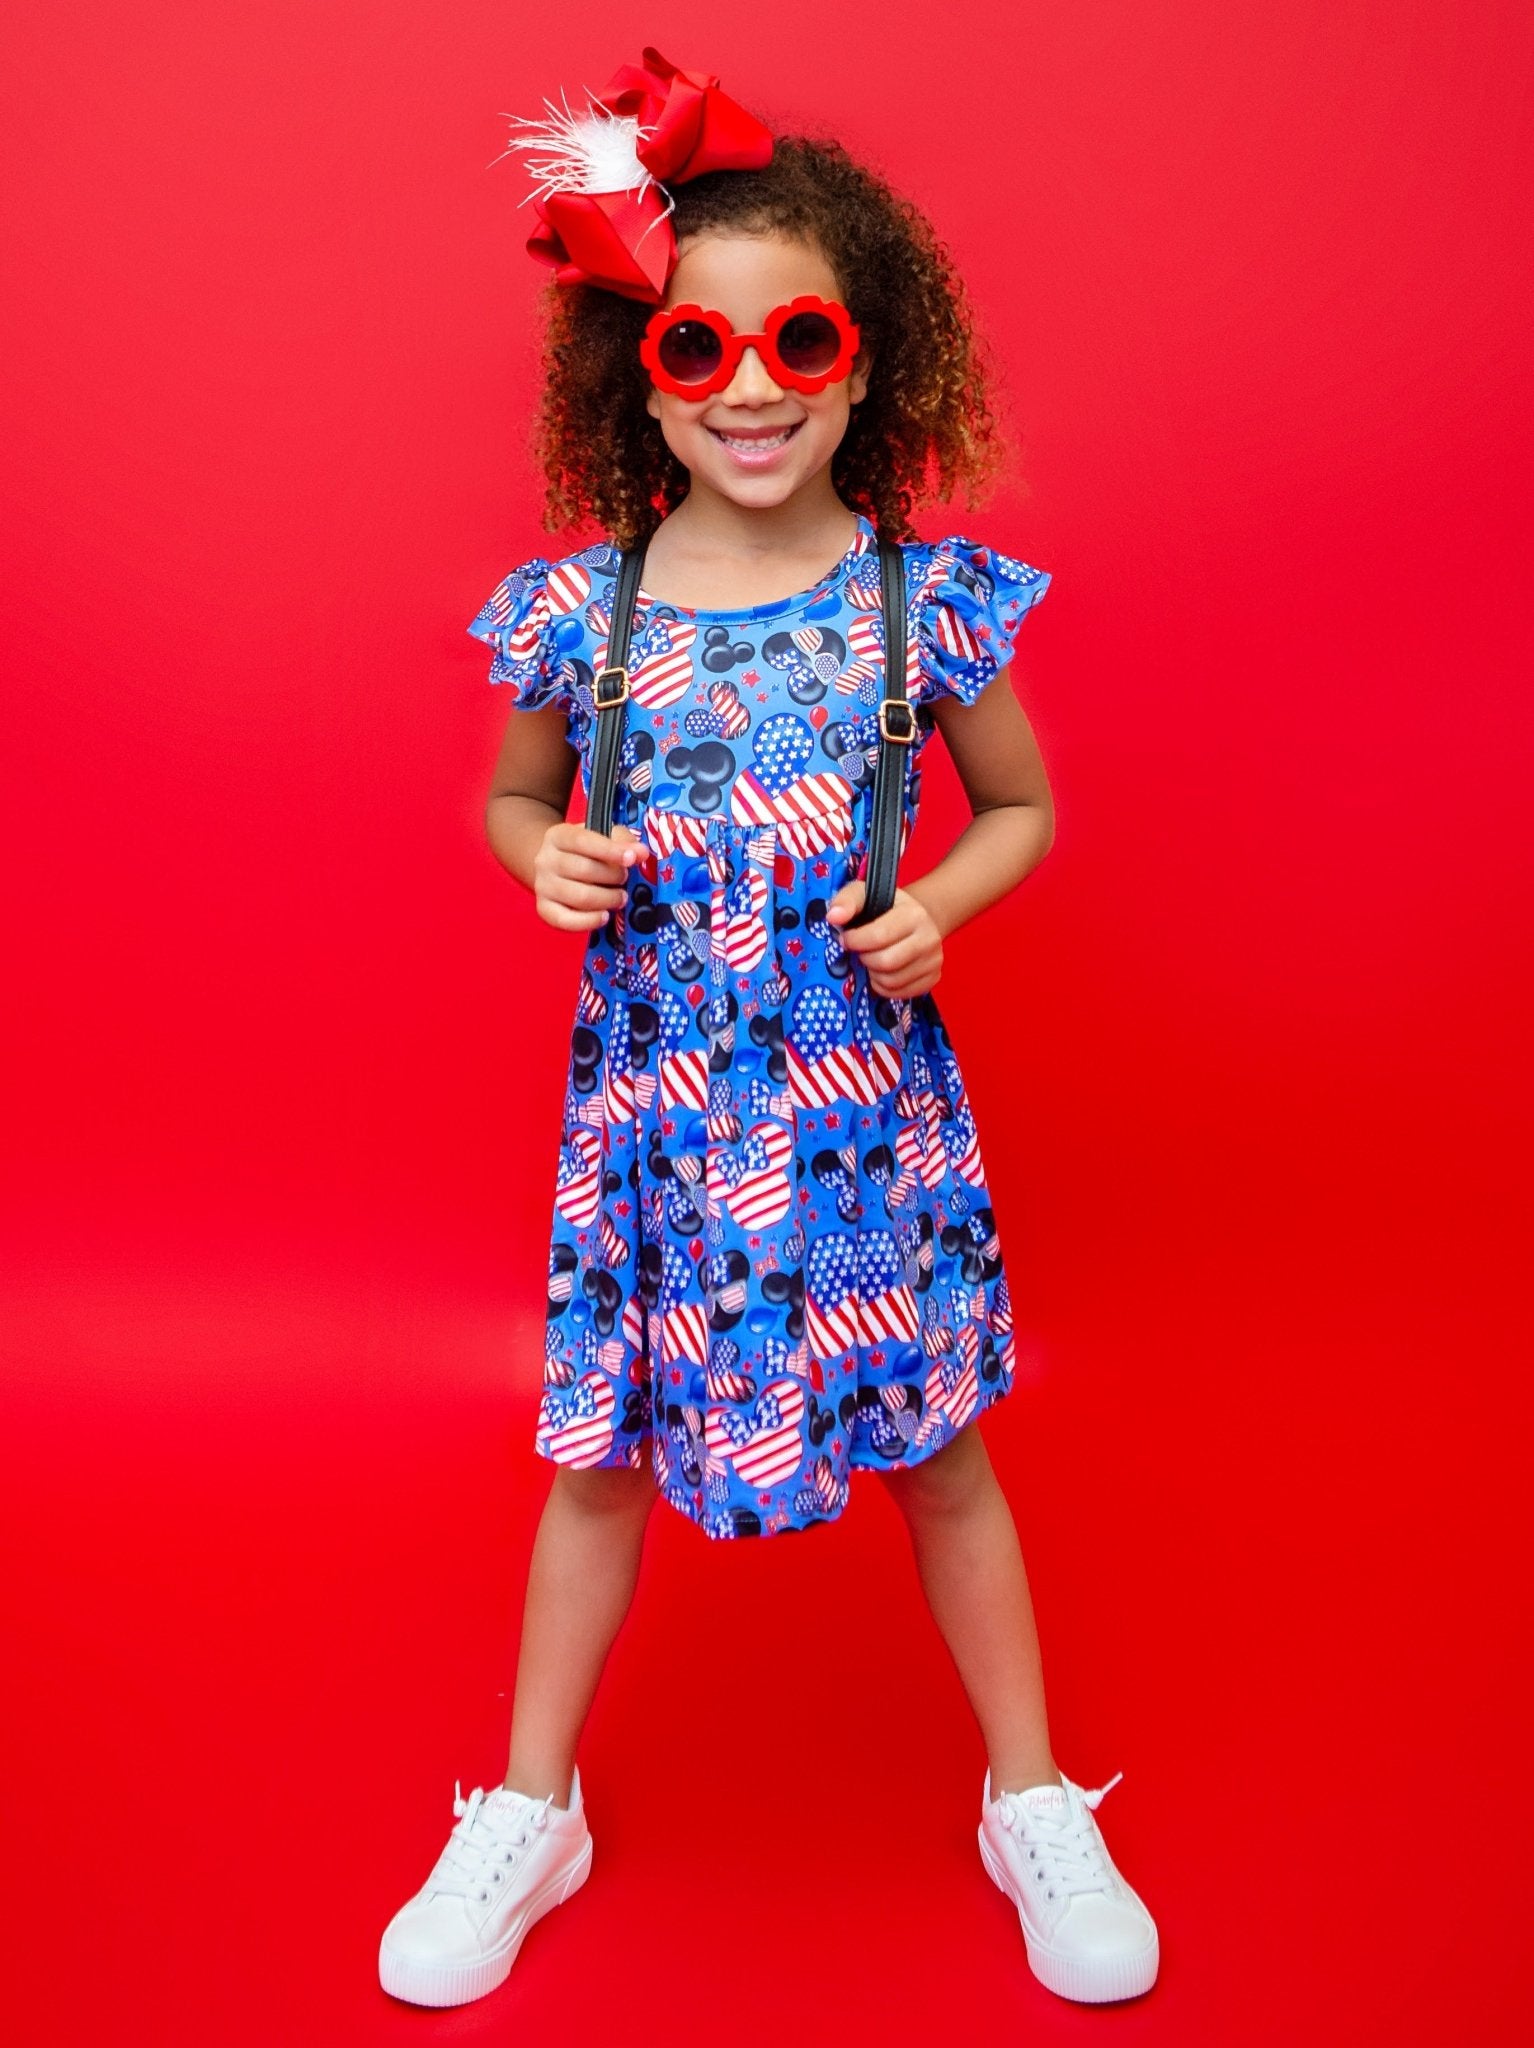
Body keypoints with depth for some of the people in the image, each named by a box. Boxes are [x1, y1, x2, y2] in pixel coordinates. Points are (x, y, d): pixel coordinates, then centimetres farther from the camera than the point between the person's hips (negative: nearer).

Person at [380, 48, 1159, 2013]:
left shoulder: (928, 598, -8)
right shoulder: (577, 606, -5)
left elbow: (1024, 805, 6)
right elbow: (510, 795, 11)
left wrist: (942, 899, -13)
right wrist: (547, 860, -11)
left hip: (867, 1101, -1)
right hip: (648, 1098, 1)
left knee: (934, 1452, 14)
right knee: (601, 1457, 15)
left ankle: (1033, 1805, 38)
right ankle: (531, 1808, 39)